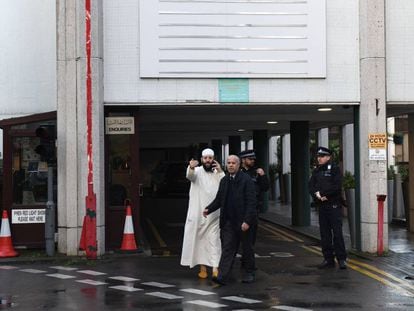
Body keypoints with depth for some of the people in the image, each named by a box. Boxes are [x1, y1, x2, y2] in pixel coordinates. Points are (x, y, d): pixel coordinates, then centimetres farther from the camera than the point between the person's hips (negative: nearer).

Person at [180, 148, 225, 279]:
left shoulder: (218, 173, 8)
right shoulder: (197, 171, 0)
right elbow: (190, 175, -25)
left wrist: (220, 171, -12)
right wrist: (191, 167, -48)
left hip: (213, 214, 1)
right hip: (198, 213, -1)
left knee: (213, 240, -5)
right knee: (199, 240, 5)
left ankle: (215, 268, -10)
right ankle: (202, 267, 15)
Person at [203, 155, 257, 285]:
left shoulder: (246, 180, -9)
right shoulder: (224, 181, 9)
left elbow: (251, 202, -13)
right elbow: (219, 199, 16)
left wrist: (247, 221, -19)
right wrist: (209, 209, -1)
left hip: (242, 221, -4)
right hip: (228, 221, 4)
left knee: (247, 248, 10)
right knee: (227, 248, -1)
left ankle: (249, 273, 25)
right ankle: (222, 276, -7)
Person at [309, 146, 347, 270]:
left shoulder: (335, 169, -3)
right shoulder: (316, 171, 15)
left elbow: (337, 186, -14)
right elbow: (311, 186, 6)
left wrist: (323, 194, -15)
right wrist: (317, 195, -13)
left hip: (334, 205, -6)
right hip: (322, 205, 6)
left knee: (337, 233, -7)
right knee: (325, 233, 8)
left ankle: (341, 259, -3)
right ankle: (328, 259, 14)